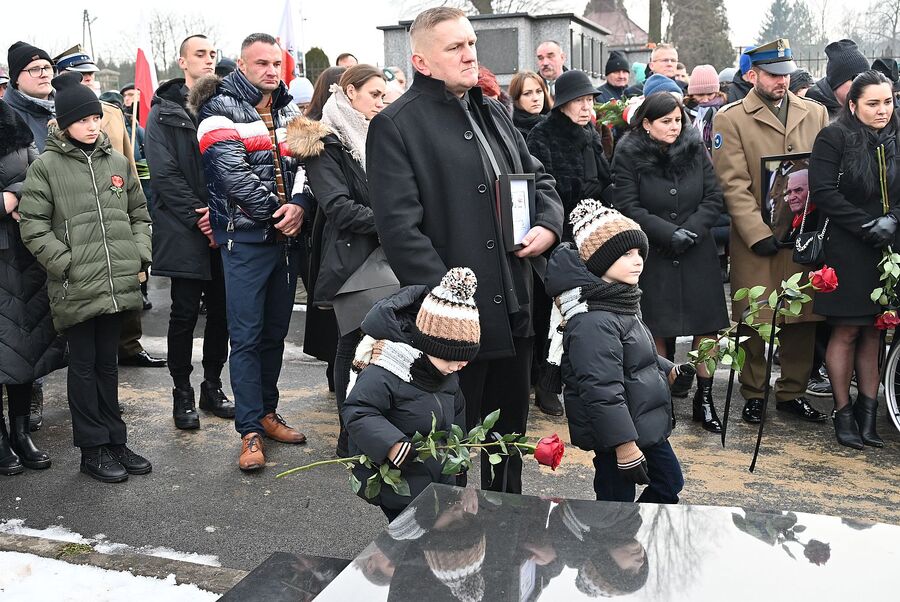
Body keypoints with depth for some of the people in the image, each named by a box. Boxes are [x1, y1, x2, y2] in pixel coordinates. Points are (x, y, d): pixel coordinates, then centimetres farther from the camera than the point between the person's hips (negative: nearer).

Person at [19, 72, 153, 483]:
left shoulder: (117, 161, 8)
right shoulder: (46, 166, -4)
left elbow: (139, 213, 15)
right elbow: (33, 225, -7)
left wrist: (140, 256, 4)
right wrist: (65, 264, -12)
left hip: (118, 284, 4)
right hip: (75, 289, -4)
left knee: (107, 363, 15)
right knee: (83, 365, 6)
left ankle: (115, 441, 24)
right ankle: (93, 449, 16)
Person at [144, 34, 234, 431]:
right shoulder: (164, 112, 1)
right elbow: (165, 173, -7)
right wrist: (198, 216, -14)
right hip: (184, 230, -3)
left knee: (221, 309, 8)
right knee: (185, 312, 1)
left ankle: (213, 385, 22)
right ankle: (182, 393, 14)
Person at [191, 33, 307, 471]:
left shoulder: (289, 110, 13)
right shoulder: (221, 112, -5)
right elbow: (235, 177, -16)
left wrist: (298, 207, -13)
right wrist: (276, 214, -14)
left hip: (287, 237, 6)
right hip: (246, 240, -6)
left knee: (275, 332, 13)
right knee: (246, 337, -3)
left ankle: (266, 412, 26)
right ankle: (250, 430, 4)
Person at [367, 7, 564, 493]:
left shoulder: (494, 114, 14)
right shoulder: (396, 125, -10)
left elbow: (538, 179, 23)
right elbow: (399, 226, -17)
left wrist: (548, 225, 1)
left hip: (513, 311, 8)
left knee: (510, 432, 21)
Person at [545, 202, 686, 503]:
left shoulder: (620, 302, 6)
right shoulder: (594, 322, -27)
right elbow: (602, 391, -30)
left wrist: (668, 370, 15)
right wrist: (625, 446, -29)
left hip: (645, 424, 10)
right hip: (618, 432, -10)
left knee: (669, 482, 22)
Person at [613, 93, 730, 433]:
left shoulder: (695, 150, 5)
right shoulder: (628, 156, -5)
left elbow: (714, 198, 3)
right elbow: (628, 207, -11)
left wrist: (692, 230, -12)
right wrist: (669, 233, -16)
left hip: (697, 254, 3)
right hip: (652, 256, -3)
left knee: (706, 326, 2)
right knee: (656, 330, 3)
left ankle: (704, 398, 15)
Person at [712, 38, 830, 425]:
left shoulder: (815, 113, 13)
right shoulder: (731, 118, 0)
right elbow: (733, 184, -7)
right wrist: (757, 233, -14)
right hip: (755, 241, -3)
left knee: (802, 319, 8)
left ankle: (792, 392, 23)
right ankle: (753, 394, 18)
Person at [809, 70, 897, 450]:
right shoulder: (834, 137, -6)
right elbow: (822, 191, -13)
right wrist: (867, 224, -14)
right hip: (847, 250, -5)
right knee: (846, 332, 1)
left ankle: (868, 410, 17)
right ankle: (843, 412, 13)